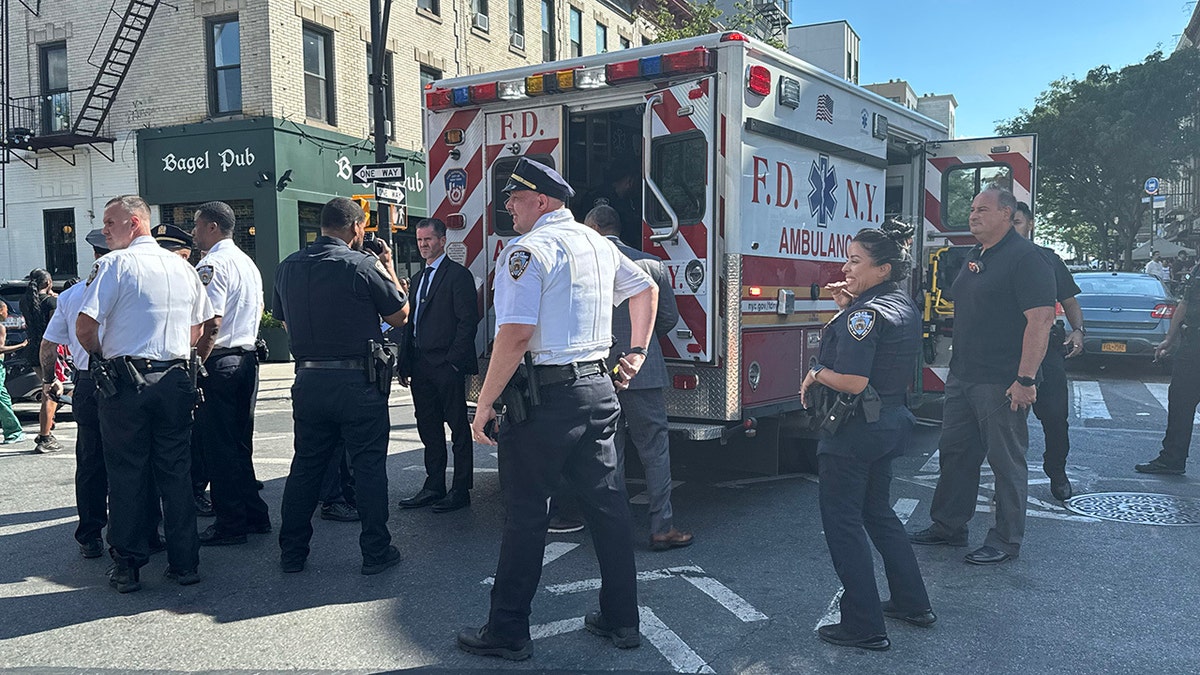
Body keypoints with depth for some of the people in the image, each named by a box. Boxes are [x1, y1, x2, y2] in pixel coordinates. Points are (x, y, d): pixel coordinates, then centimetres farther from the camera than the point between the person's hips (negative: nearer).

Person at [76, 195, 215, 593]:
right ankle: (185, 563, 14)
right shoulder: (183, 268, 10)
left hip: (125, 382, -4)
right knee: (177, 472, 9)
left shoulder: (115, 264, -8)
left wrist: (100, 356, 4)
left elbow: (85, 326, -14)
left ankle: (128, 567, 11)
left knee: (126, 474, 4)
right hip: (175, 380, 5)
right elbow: (199, 328, 17)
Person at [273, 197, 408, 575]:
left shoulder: (288, 267, 6)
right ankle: (376, 552, 12)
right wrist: (388, 268, 9)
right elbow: (400, 316, -2)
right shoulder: (363, 265, -12)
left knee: (306, 465, 15)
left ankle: (292, 553, 23)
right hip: (358, 383, -5)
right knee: (369, 466, 5)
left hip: (308, 380, 5)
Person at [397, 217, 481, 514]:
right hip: (420, 367, 8)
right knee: (429, 430, 12)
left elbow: (468, 321, -12)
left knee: (459, 428, 1)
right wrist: (405, 364, 12)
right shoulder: (418, 278, 19)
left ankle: (461, 490, 7)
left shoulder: (458, 275, -5)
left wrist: (454, 361, -16)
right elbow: (410, 323, 19)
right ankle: (434, 487, 21)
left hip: (447, 367, -8)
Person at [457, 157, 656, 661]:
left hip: (546, 395, -8)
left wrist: (484, 404, -14)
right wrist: (637, 353, 29)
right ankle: (621, 620, 22)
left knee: (525, 514, 2)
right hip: (598, 389, 8)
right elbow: (645, 289, 28)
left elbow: (515, 336, -20)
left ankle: (508, 633, 12)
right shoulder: (598, 244, 13)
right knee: (607, 503, 12)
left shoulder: (529, 249, -12)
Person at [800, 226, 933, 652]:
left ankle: (864, 627, 7)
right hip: (890, 424, 10)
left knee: (842, 522, 1)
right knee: (878, 512, 23)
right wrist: (848, 308, 10)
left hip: (853, 430, -10)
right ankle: (913, 603, 32)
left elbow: (852, 381, -28)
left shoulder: (865, 313, -21)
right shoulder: (904, 307, 9)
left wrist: (815, 374, -9)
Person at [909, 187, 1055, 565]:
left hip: (1002, 383, -9)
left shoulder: (1025, 257, -13)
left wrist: (1026, 379, -23)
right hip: (962, 378, 9)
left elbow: (1041, 319, -20)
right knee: (955, 453, 14)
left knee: (1007, 461, 2)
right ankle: (949, 526, 26)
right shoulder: (975, 258, 15)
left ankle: (1006, 541, 14)